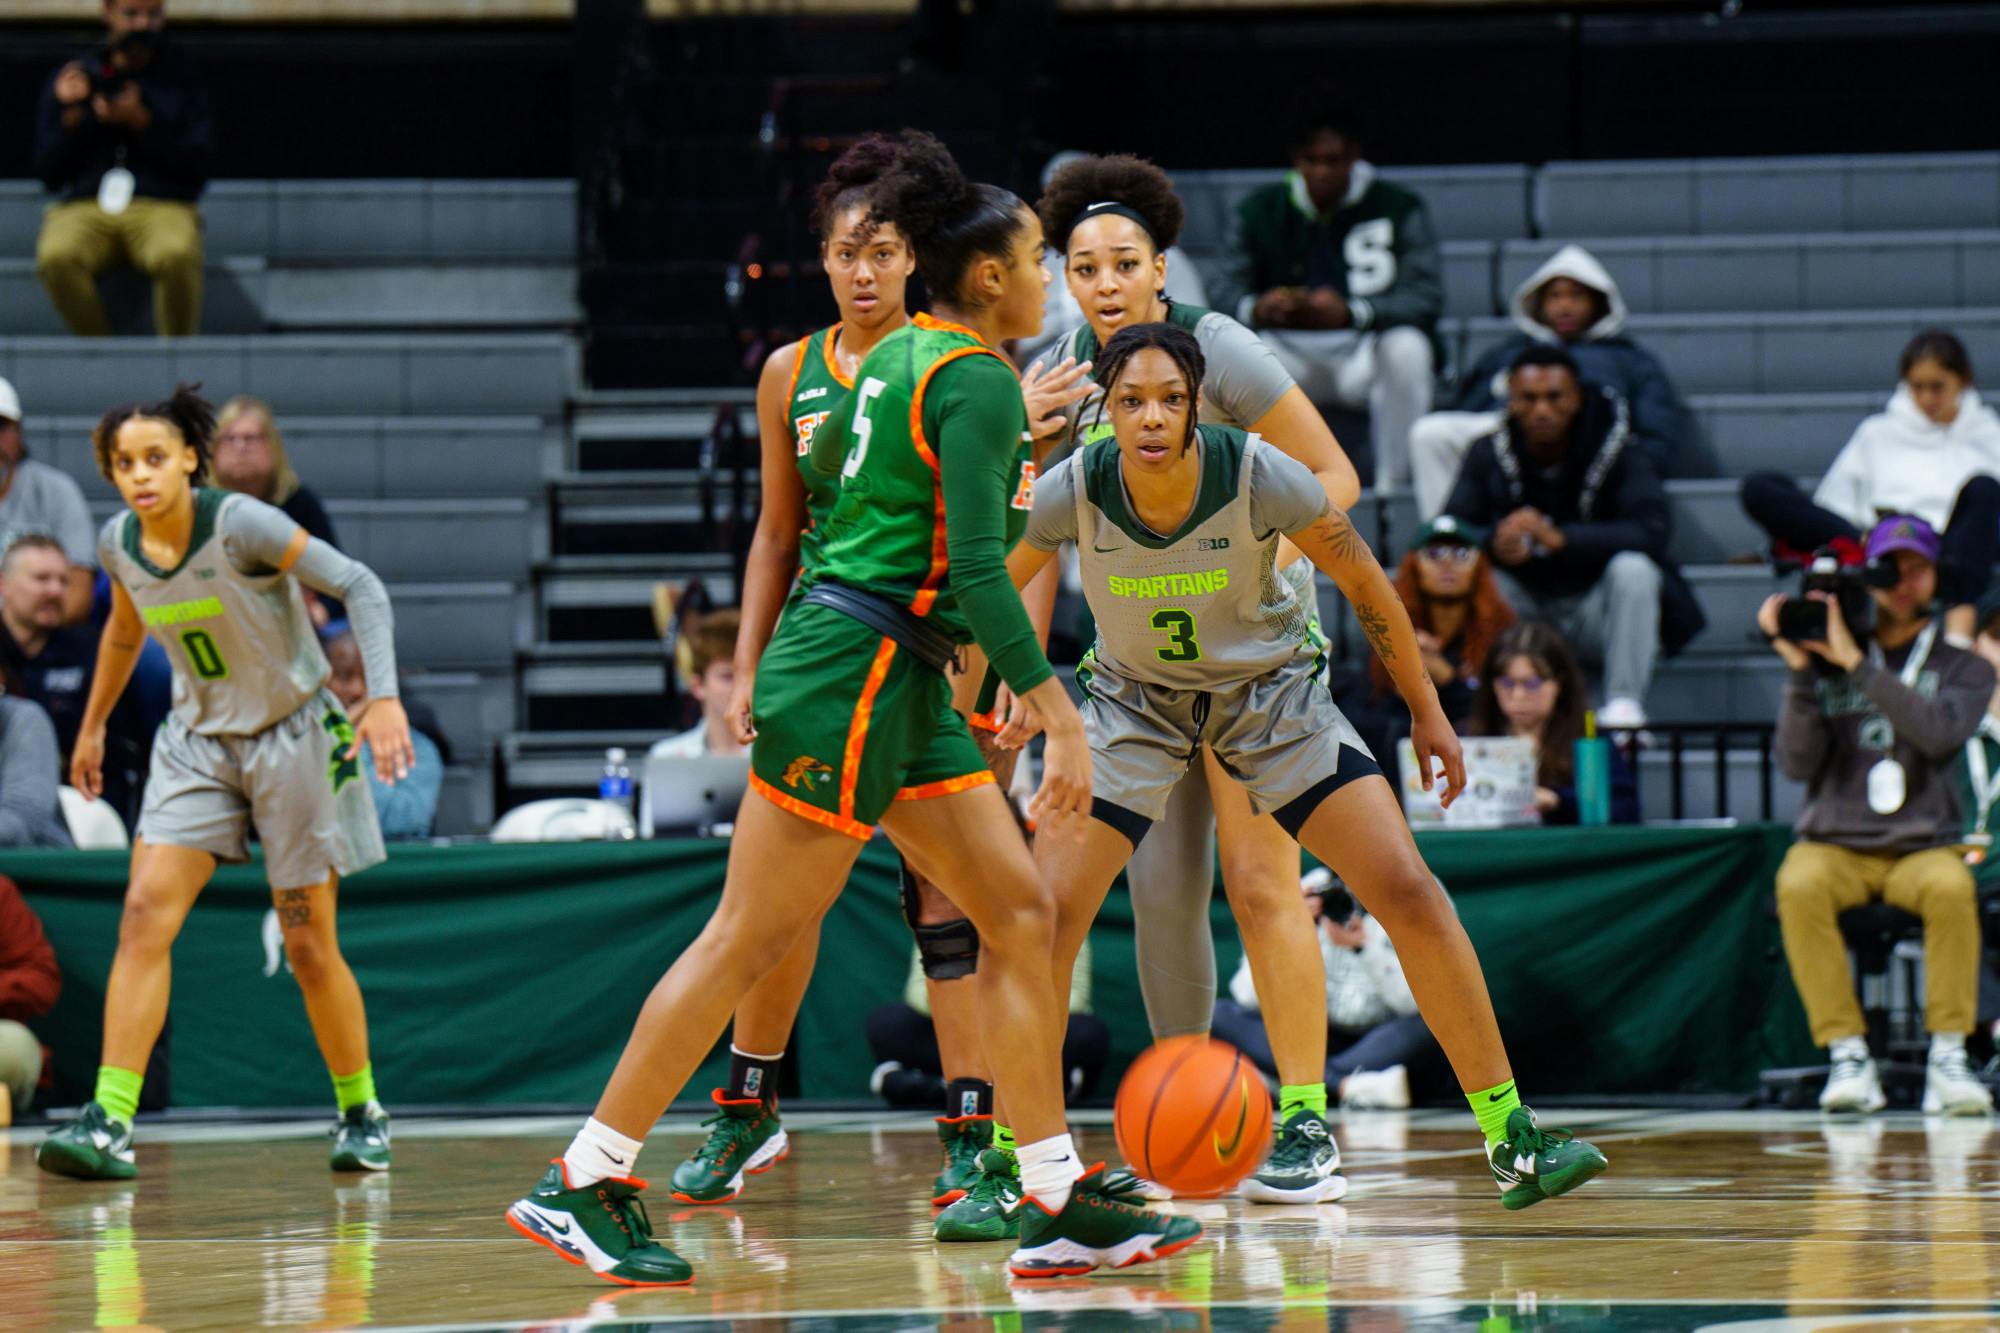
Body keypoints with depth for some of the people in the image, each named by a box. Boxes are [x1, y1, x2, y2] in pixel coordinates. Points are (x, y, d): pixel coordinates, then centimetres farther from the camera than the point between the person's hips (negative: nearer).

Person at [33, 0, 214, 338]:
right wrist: (72, 116, -5)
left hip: (162, 207, -1)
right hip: (82, 209, 1)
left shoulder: (182, 80, 11)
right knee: (56, 259, -35)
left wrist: (141, 123, -8)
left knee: (177, 255, -38)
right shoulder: (71, 79, 14)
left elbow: (201, 167, 2)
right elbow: (49, 173, 11)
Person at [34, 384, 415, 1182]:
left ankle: (361, 1114, 24)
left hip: (293, 737, -4)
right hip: (198, 742, 4)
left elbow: (359, 586, -19)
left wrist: (384, 698, -30)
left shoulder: (240, 525, -21)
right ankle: (109, 1125, -20)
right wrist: (93, 725, 27)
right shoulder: (119, 544, -4)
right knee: (146, 913, -15)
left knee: (309, 947, 2)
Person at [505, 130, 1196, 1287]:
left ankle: (1061, 1202, 6)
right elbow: (978, 568, -21)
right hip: (853, 676, -10)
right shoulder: (979, 383, -14)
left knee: (1021, 913, 6)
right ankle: (582, 1184, -2)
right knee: (751, 937, -7)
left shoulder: (901, 357, 13)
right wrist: (1058, 714, -23)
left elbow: (829, 455, 28)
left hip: (899, 686, 10)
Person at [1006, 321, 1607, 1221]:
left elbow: (1363, 583, -9)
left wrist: (1426, 707, -1)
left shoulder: (1260, 477, -27)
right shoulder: (1073, 490, -25)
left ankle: (1510, 1142, -2)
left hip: (1269, 691, -1)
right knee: (1045, 912, -15)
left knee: (1409, 892, -12)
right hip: (1134, 700, 1)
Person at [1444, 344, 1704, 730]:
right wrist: (1496, 543, -35)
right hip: (1525, 606, 2)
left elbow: (1653, 529, -27)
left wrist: (1560, 537, -40)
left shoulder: (1617, 452, -12)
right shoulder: (1489, 453, -3)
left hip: (1596, 606, -2)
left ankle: (1624, 703, -32)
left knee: (1633, 567, -31)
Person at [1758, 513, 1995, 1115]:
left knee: (1951, 886, -35)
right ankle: (1848, 1057, -29)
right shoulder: (1827, 662, 10)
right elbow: (1797, 762, -1)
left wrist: (1856, 664, -17)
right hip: (1834, 844, 0)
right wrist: (1800, 671, -11)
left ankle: (1948, 1057, -26)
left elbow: (1941, 733, -14)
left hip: (1923, 846, 0)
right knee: (1798, 885, -34)